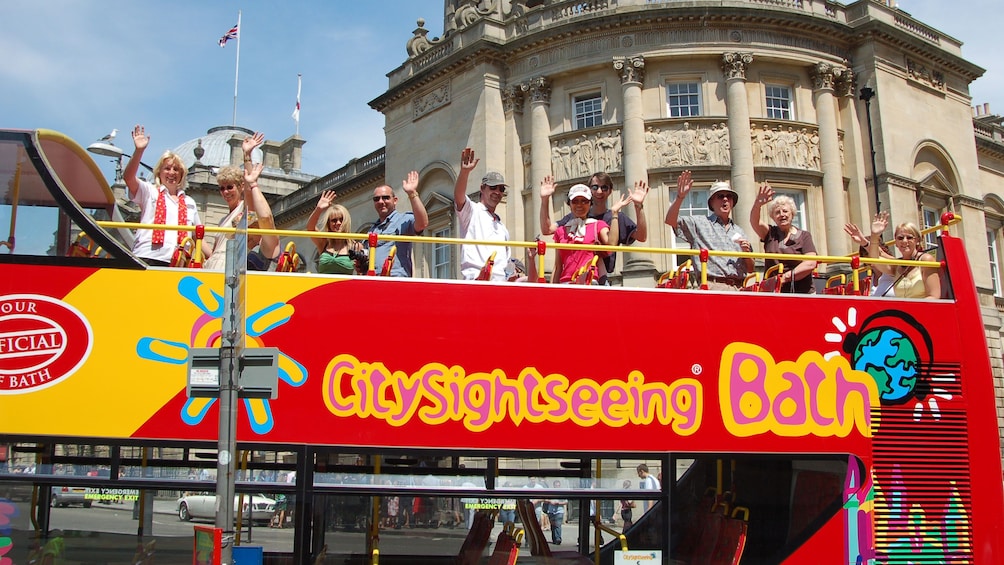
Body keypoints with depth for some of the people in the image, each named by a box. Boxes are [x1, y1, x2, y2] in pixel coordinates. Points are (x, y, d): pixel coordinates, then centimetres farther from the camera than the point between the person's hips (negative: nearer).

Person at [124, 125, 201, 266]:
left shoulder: (189, 202, 24)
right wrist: (139, 151, -16)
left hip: (177, 264, 2)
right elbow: (128, 177, -3)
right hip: (147, 259, -2)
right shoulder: (150, 192, 15)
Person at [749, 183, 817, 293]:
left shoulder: (804, 236, 10)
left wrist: (785, 277, -11)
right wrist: (758, 203, -27)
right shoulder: (770, 233, 14)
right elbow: (755, 221, -6)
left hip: (802, 293, -1)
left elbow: (810, 264, -4)